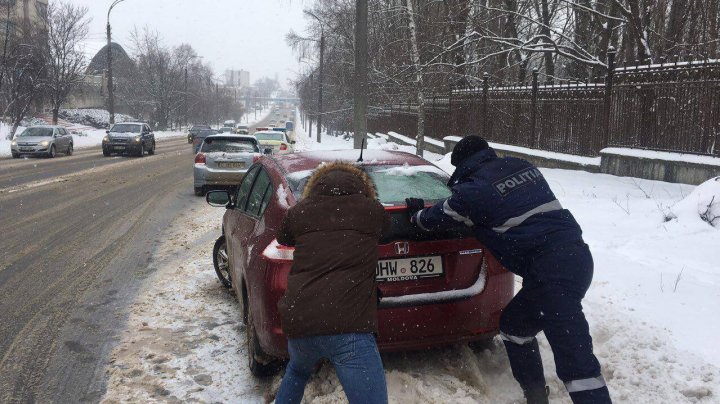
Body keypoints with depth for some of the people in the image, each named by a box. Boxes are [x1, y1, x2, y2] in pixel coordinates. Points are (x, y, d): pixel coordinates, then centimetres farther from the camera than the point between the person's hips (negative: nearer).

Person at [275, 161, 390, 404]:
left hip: (297, 322, 4)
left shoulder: (300, 211, 12)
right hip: (348, 327, -4)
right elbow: (389, 230, 32)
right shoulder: (372, 211, 8)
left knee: (297, 371, 36)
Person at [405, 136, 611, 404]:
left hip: (552, 268, -9)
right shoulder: (522, 166, 19)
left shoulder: (474, 188, -1)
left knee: (574, 354, -13)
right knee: (514, 325, 23)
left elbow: (440, 217, 16)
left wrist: (416, 215, 37)